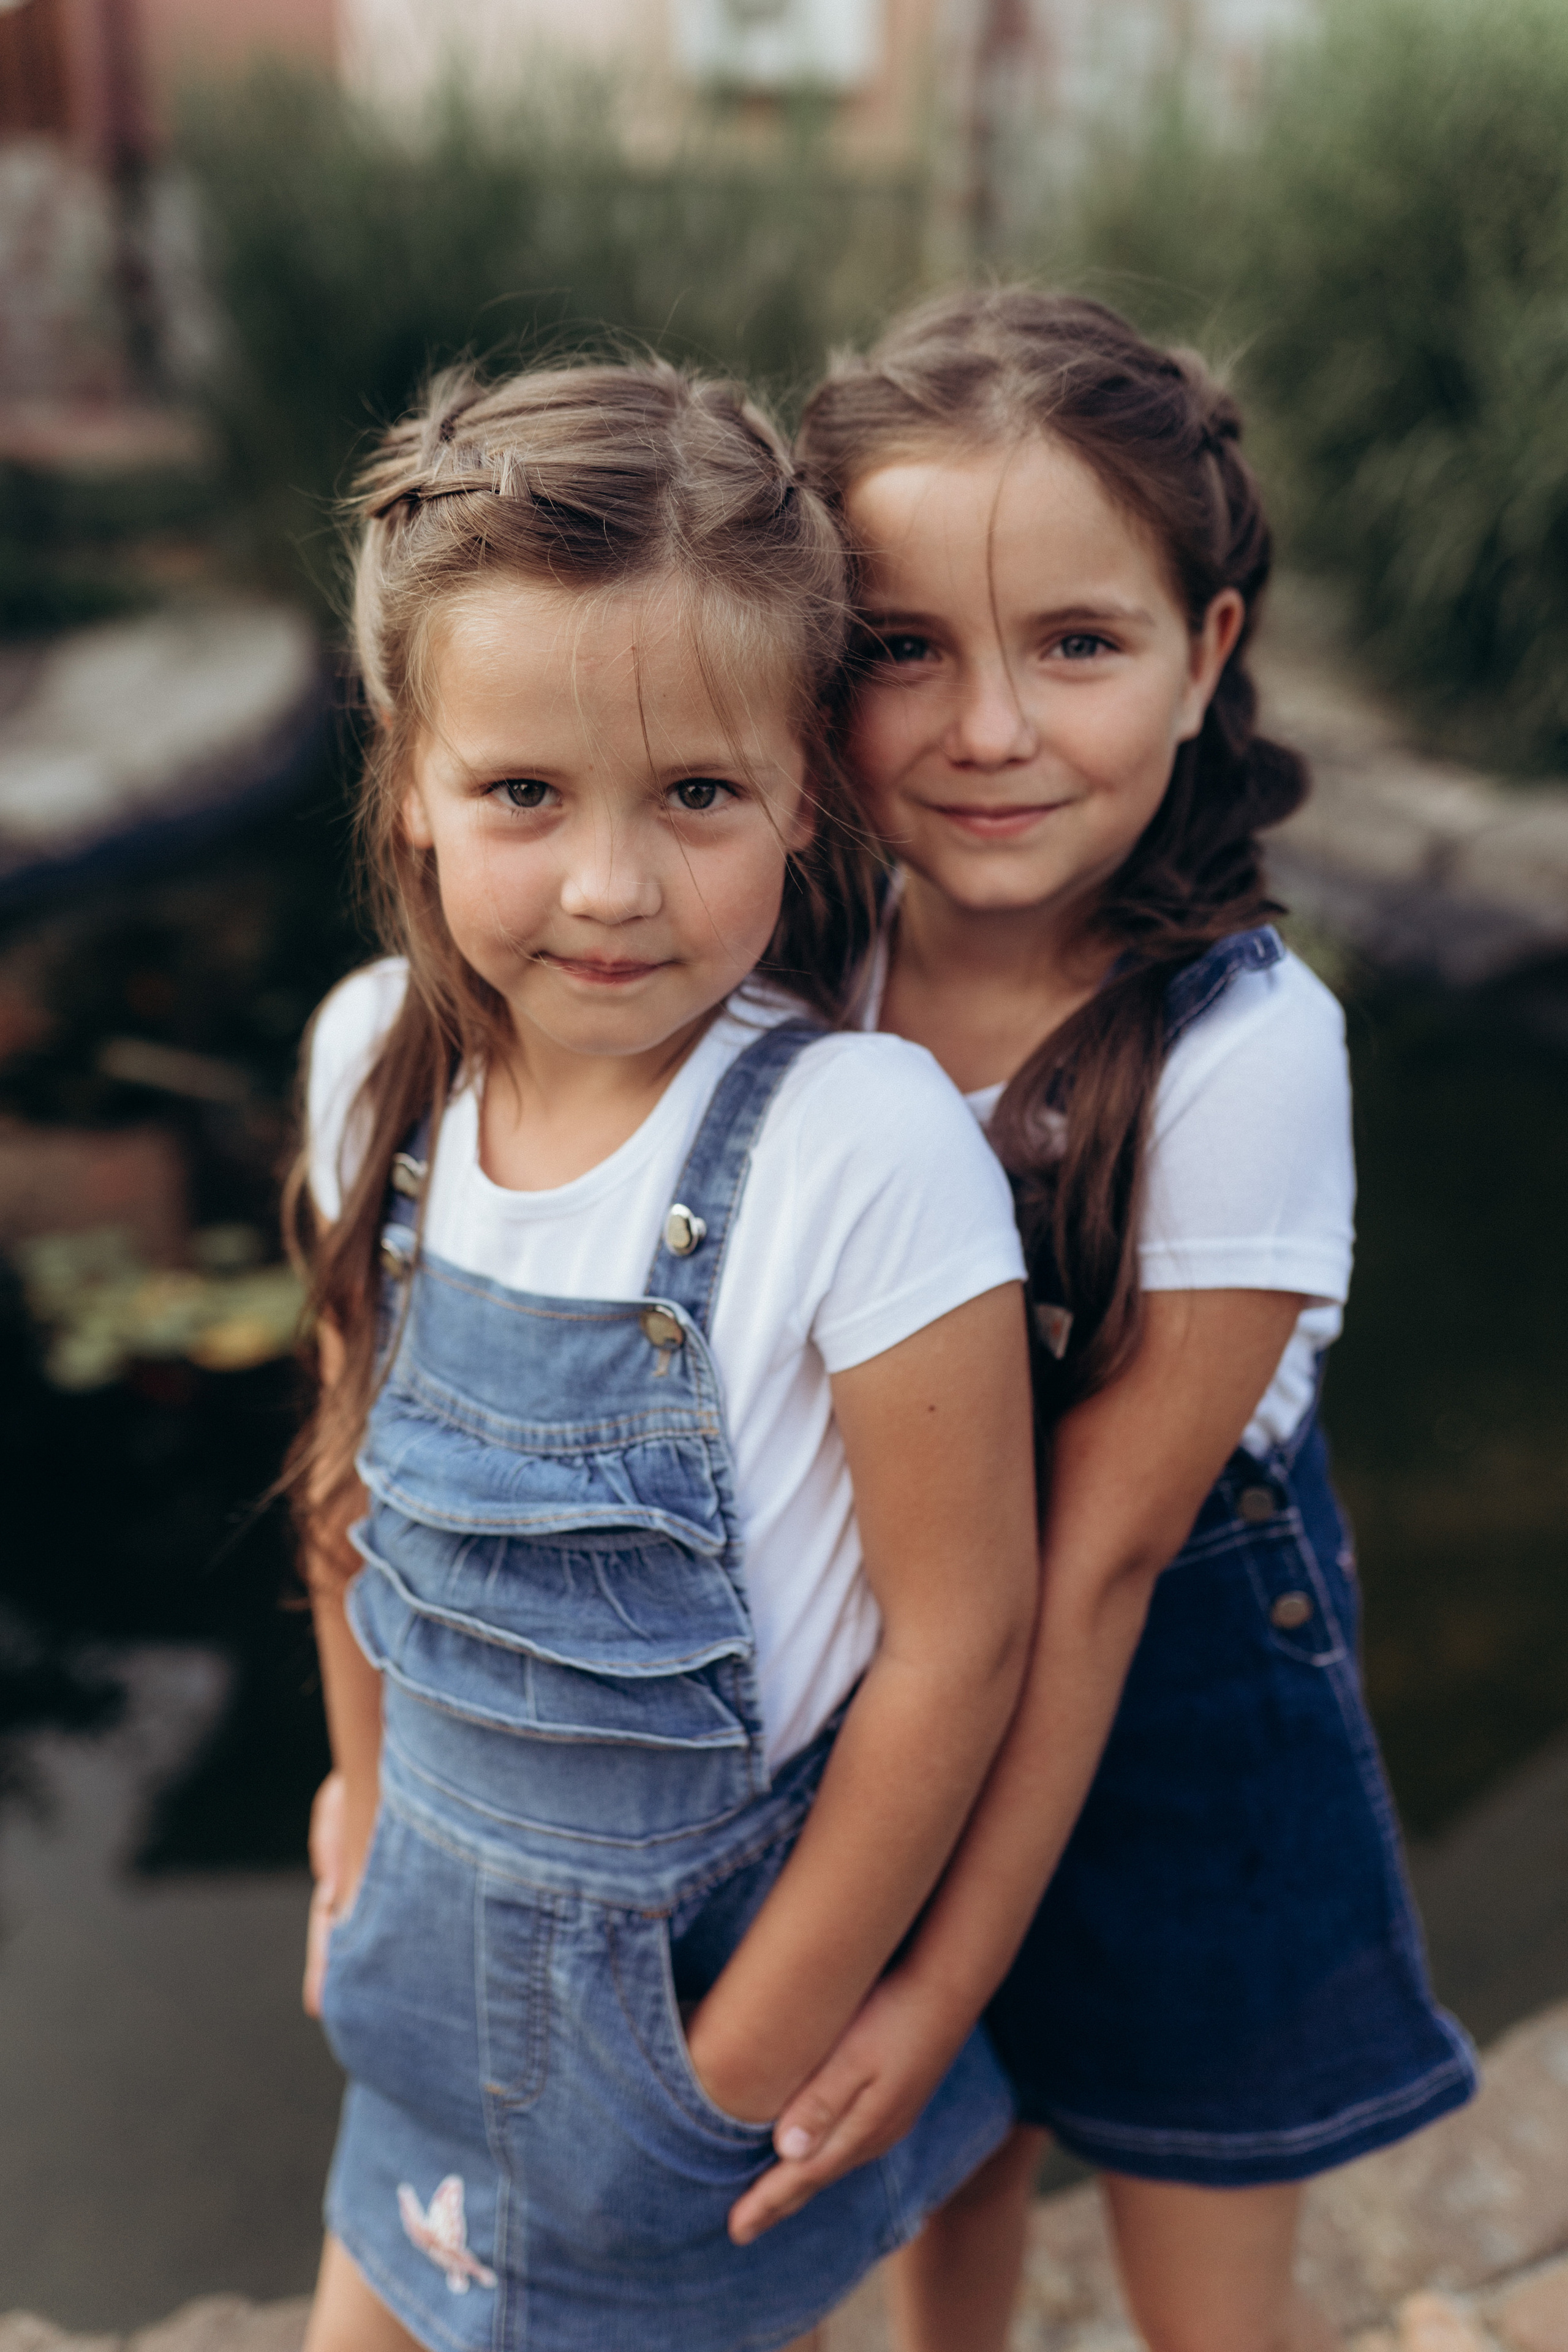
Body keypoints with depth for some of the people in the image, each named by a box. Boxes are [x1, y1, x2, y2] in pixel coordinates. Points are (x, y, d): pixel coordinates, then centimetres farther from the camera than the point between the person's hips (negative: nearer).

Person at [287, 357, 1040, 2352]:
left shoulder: (860, 1142, -28)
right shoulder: (378, 1060, -12)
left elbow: (962, 1635, -20)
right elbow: (358, 1459, 2)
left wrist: (755, 2054, -11)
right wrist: (372, 1819, 10)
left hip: (716, 1943, -4)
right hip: (452, 1935, 5)